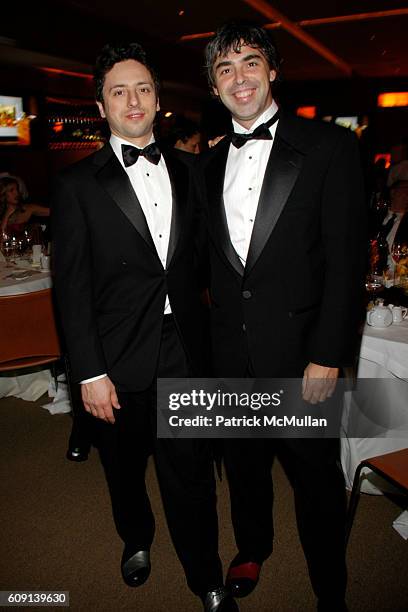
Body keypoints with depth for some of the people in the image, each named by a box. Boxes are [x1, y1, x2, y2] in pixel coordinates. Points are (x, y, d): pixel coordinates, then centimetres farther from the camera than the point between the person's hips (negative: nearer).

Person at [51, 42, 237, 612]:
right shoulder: (78, 183, -4)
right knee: (125, 468, 20)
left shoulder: (185, 173, 7)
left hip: (183, 354, 2)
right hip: (120, 362, -1)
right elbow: (71, 287, -7)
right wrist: (90, 373, -11)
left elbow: (193, 264, 9)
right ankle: (137, 541, 50)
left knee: (192, 473, 9)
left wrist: (199, 339, 5)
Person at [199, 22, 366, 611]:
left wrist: (328, 357, -15)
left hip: (301, 354, -4)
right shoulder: (210, 164, 10)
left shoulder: (329, 145, -6)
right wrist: (215, 332, 6)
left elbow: (347, 259, -11)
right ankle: (252, 548, 50)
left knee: (315, 477, 11)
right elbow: (214, 262, 11)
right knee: (244, 463, 22)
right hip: (232, 354, 5)